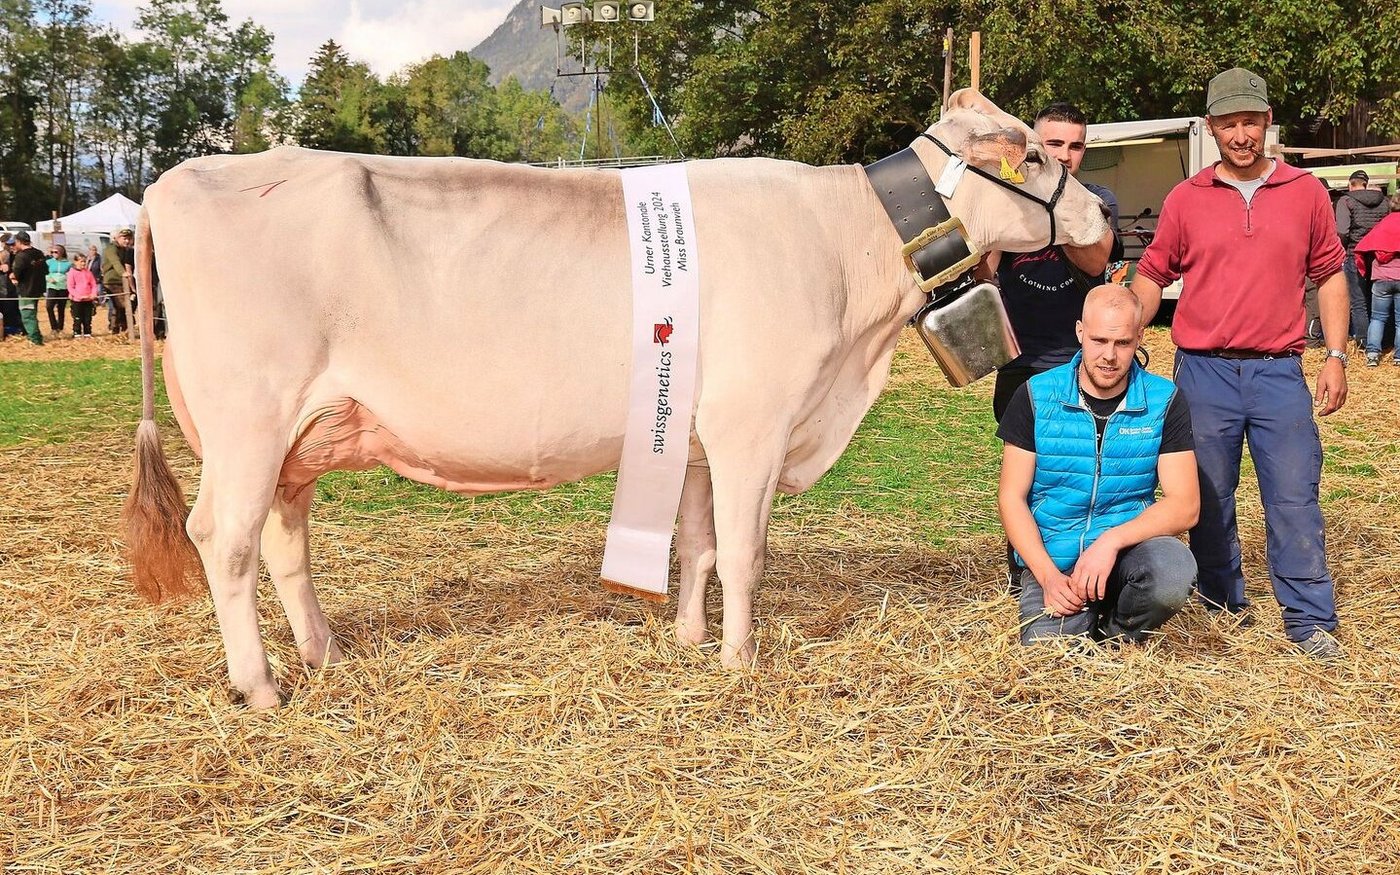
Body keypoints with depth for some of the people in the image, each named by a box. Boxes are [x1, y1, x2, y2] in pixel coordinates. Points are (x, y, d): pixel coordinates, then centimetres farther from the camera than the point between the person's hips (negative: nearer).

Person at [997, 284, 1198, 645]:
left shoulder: (1164, 402, -2)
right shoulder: (1036, 396, -3)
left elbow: (1184, 505, -6)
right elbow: (1012, 497, -2)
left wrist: (1112, 540, -22)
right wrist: (1048, 576, -15)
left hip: (1128, 547, 1)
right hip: (1051, 559, 0)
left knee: (1173, 574, -33)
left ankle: (1116, 636, 0)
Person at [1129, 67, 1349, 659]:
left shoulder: (1306, 192, 6)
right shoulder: (1186, 199, 4)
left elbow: (1329, 275, 10)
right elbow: (1151, 276, 9)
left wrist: (1336, 356, 3)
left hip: (1279, 371, 0)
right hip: (1204, 371, 0)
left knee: (1295, 498, -2)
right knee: (1210, 500, 8)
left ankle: (1310, 621, 7)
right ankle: (1223, 606, 23)